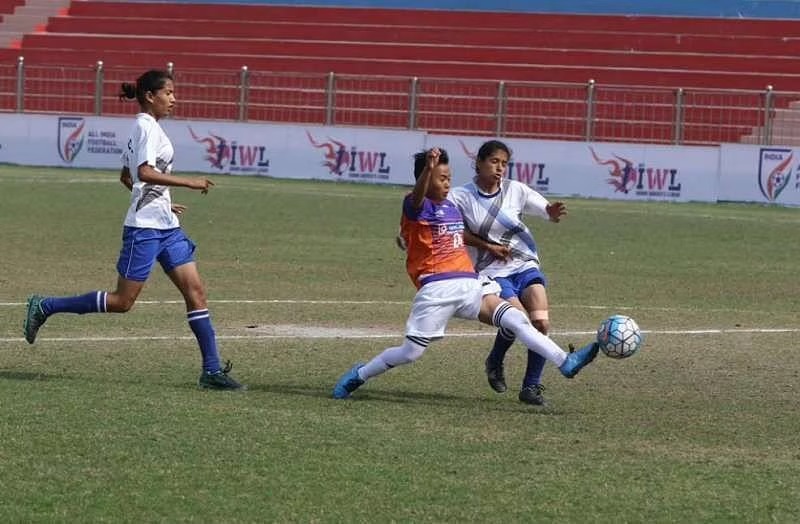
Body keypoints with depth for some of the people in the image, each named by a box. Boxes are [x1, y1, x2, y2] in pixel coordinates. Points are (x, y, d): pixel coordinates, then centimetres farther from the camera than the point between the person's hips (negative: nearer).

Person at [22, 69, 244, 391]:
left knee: (195, 291, 1)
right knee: (122, 301, -4)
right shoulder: (147, 126, -12)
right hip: (144, 227, -10)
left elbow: (126, 177, 23)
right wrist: (189, 183, -24)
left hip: (165, 226, 10)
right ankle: (45, 307, 10)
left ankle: (212, 371, 0)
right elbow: (144, 172, -26)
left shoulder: (145, 127, 16)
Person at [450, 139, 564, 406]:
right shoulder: (461, 196, -5)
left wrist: (553, 212, -30)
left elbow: (549, 212, -5)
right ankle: (495, 362, 8)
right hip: (492, 272, -3)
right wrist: (488, 246, -10)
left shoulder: (516, 190, 0)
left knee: (541, 323, -17)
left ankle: (532, 386, -1)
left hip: (526, 266, 3)